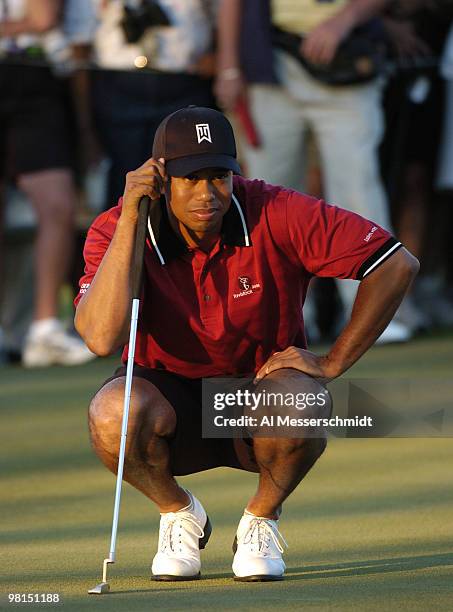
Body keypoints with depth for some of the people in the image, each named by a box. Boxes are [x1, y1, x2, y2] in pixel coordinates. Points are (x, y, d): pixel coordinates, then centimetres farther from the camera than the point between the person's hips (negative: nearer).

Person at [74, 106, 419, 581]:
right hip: (170, 398, 1)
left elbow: (397, 265, -16)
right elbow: (102, 338, -34)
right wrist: (130, 217, -33)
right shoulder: (116, 232, -17)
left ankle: (262, 517, -1)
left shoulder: (276, 216, -19)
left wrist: (333, 362, -17)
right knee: (112, 412, -33)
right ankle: (179, 514, 1)